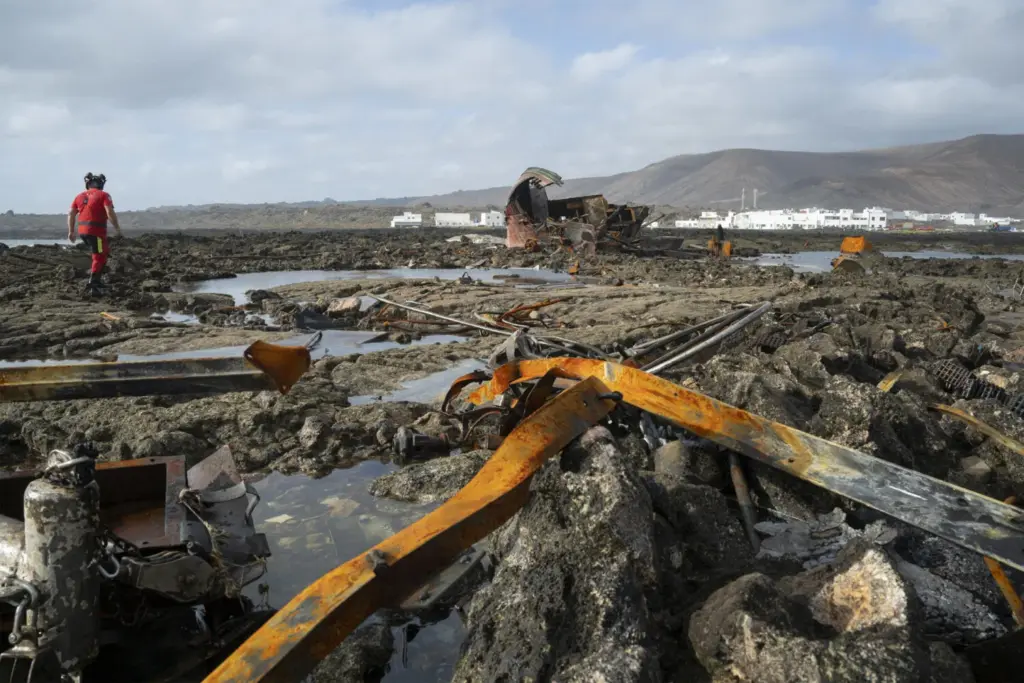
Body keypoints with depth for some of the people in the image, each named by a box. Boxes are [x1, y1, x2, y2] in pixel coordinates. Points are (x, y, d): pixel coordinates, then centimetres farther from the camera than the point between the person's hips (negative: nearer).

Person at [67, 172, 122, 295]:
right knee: (99, 258, 1)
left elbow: (71, 214, 12)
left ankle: (95, 278, 20)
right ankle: (93, 285, -3)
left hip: (82, 231, 7)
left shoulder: (80, 196, 15)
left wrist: (71, 231, 16)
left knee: (103, 252, 24)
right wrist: (118, 228, -9)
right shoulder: (103, 195, -3)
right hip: (96, 231, -7)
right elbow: (110, 213, -16)